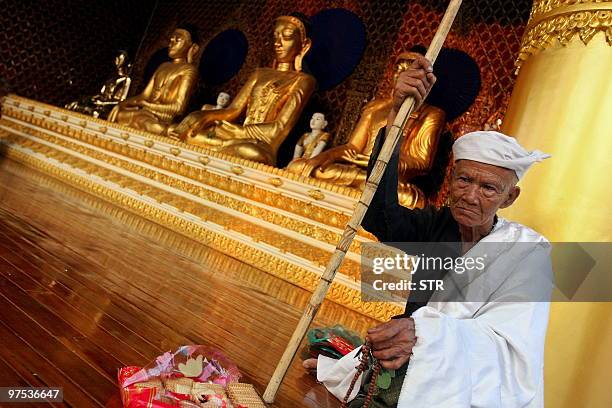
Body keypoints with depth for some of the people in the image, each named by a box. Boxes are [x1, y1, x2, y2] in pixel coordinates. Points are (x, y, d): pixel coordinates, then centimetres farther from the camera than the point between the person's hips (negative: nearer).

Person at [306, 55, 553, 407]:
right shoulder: (437, 226, 1)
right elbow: (380, 214, -17)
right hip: (413, 365, 4)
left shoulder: (527, 252, -8)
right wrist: (397, 115, -23)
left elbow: (505, 343, -19)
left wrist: (421, 331, -37)